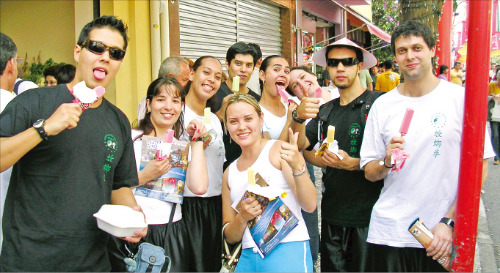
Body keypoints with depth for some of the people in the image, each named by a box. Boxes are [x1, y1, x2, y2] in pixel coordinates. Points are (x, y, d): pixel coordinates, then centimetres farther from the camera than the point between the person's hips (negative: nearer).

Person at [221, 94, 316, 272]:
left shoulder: (279, 151, -2)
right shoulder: (230, 173, 12)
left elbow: (310, 205, -10)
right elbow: (231, 237, 13)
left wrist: (298, 166, -25)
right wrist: (243, 217, -7)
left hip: (288, 252, -4)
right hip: (248, 257, 5)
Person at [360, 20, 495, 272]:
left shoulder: (462, 99, -3)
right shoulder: (383, 105, 4)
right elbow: (369, 172, 6)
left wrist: (450, 222, -13)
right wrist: (386, 162, -15)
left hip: (444, 235, -1)